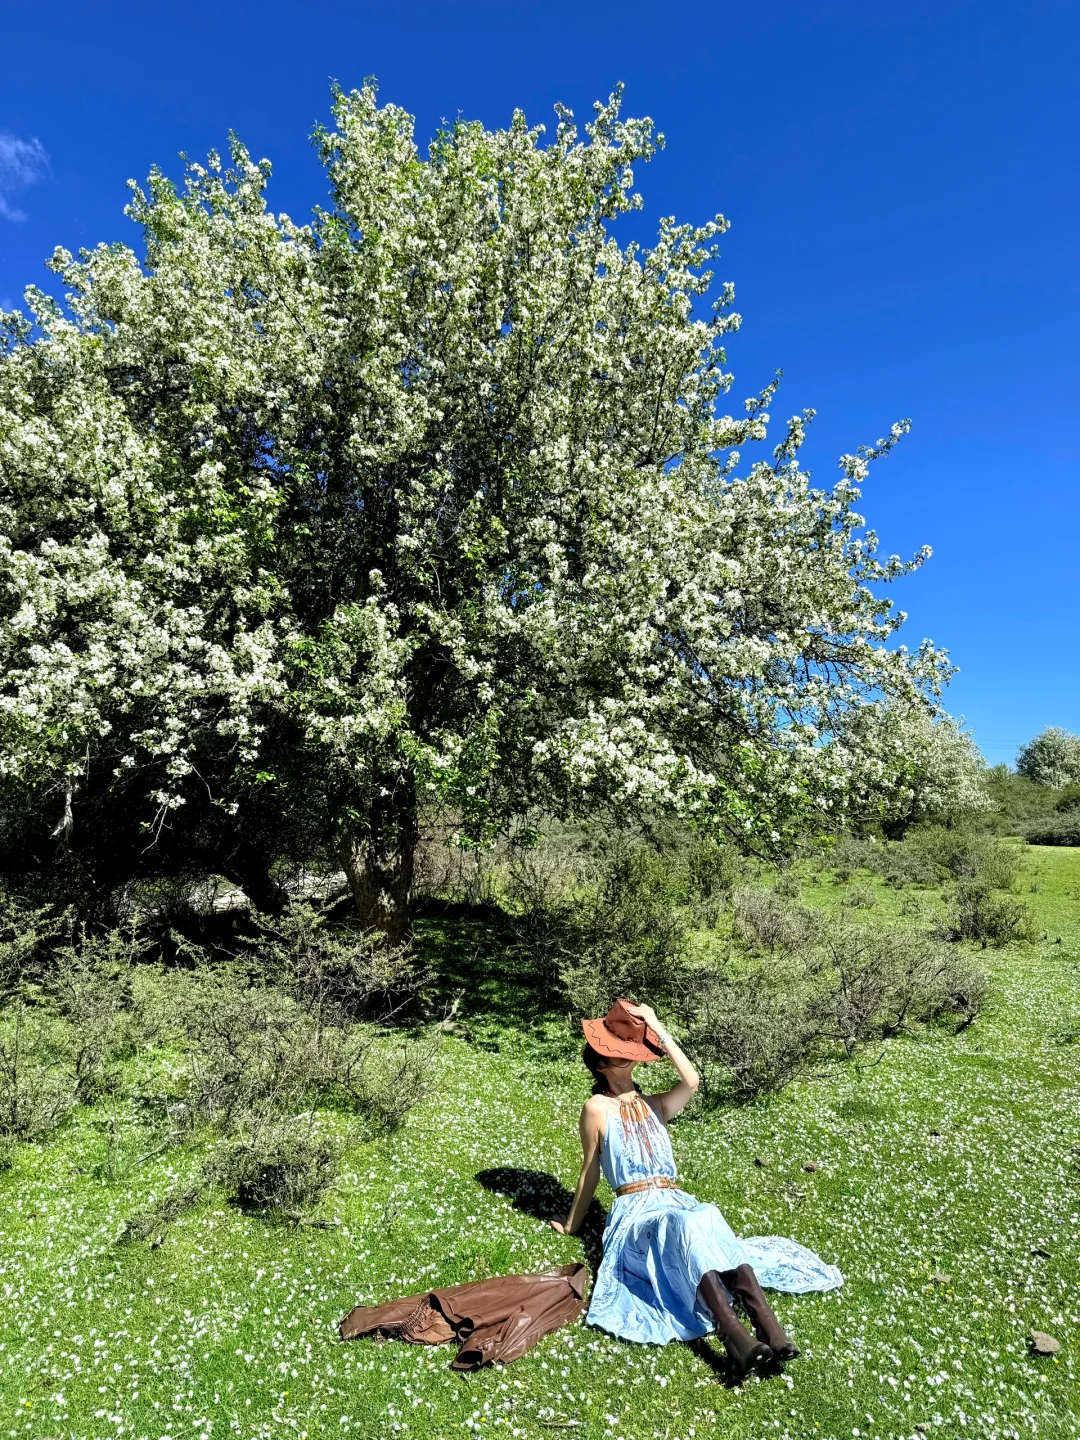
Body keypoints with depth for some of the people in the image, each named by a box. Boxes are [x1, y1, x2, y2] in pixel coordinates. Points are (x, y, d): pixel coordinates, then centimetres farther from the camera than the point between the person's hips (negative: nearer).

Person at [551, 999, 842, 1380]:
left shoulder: (653, 1104, 17)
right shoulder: (597, 1108, 4)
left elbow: (690, 1081, -4)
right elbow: (590, 1173, 13)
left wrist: (656, 1029, -5)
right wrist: (571, 1225, 19)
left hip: (678, 1203, 4)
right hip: (636, 1212, -4)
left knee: (709, 1220, -33)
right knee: (684, 1225, -38)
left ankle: (770, 1330, -48)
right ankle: (735, 1338, -55)